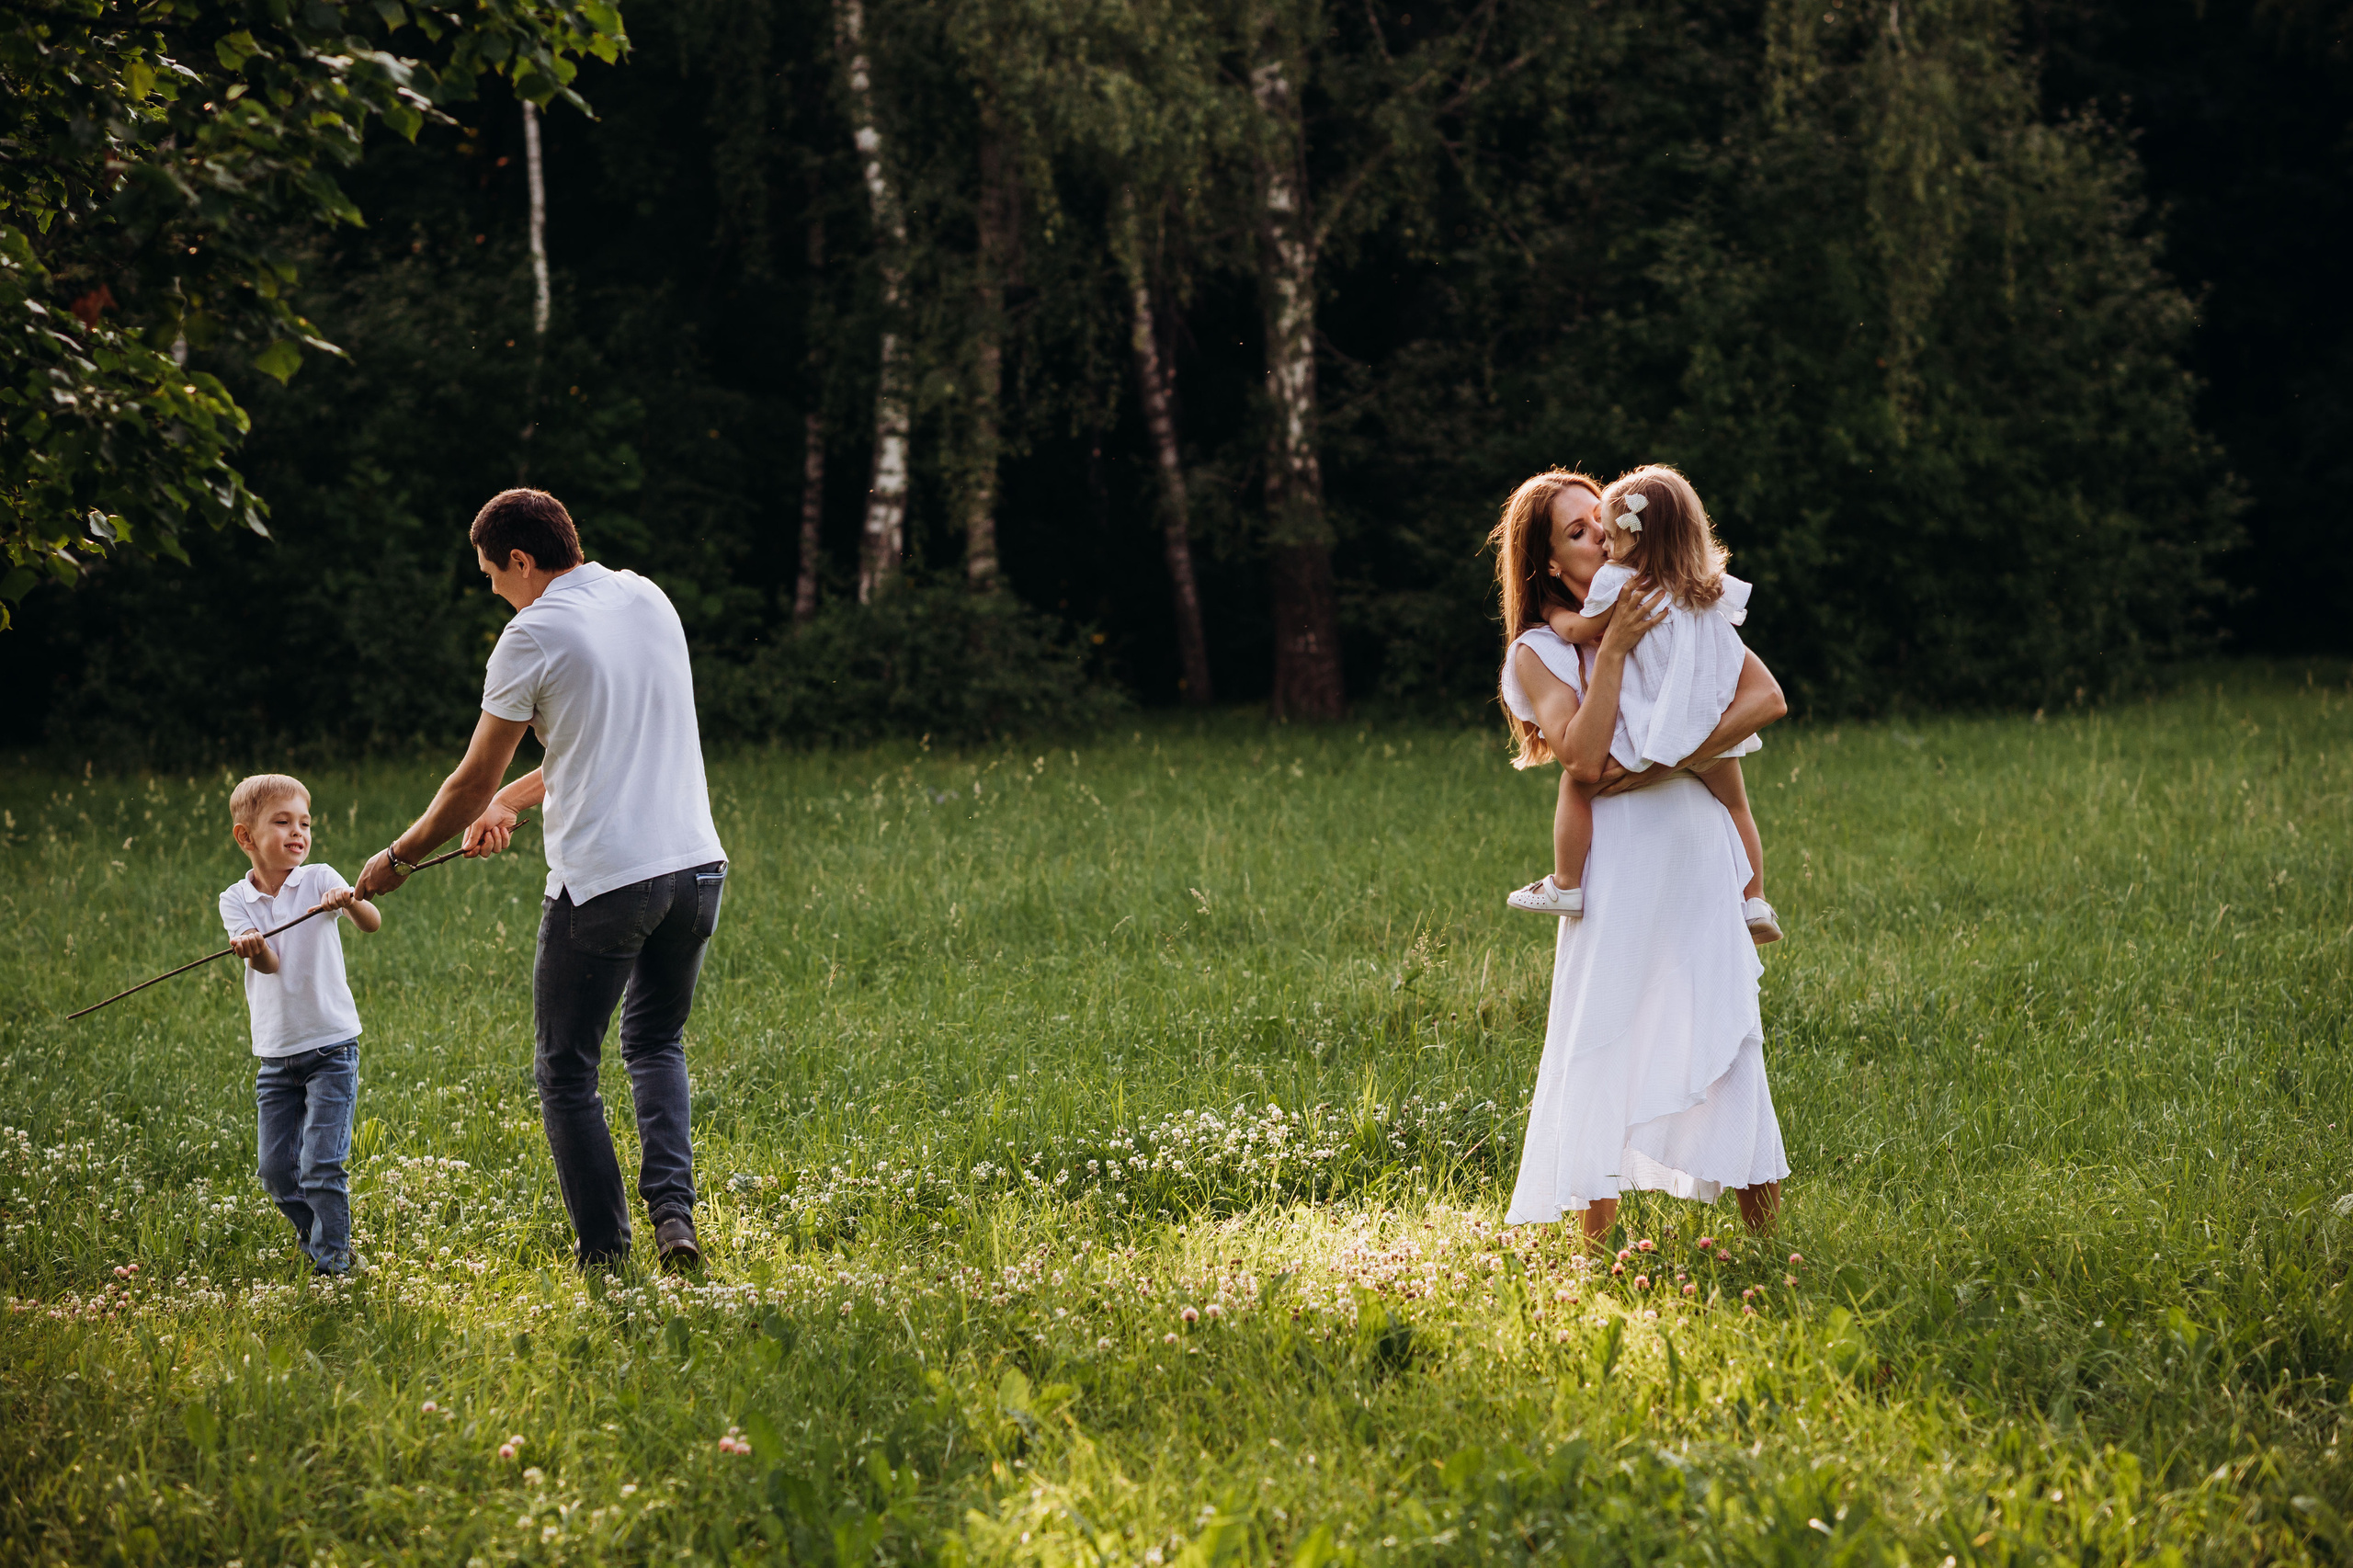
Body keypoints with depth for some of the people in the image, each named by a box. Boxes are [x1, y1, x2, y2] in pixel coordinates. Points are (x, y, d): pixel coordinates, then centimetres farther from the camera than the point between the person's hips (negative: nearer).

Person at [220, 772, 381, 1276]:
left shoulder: (319, 881, -5)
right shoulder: (235, 900, 0)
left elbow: (373, 923, -21)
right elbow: (270, 964, -15)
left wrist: (351, 903, -44)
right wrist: (252, 949, -39)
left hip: (331, 1049, -3)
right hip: (275, 1055, 3)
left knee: (321, 1165, -10)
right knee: (276, 1169, 7)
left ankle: (332, 1261, 1)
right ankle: (313, 1238, 30)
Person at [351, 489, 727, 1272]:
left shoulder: (533, 636, -7)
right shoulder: (649, 600, 12)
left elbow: (474, 780, -1)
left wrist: (397, 858, 13)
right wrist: (513, 800, 31)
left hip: (602, 882, -6)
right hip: (695, 864, 6)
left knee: (565, 1071, 8)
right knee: (657, 1044, 22)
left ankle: (604, 1253, 6)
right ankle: (673, 1211, 2)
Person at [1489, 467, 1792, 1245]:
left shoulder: (1680, 611, 10)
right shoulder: (1540, 652, 4)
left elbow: (1766, 698, -4)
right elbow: (1585, 757, -12)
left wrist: (1665, 765, -13)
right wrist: (1613, 650, -16)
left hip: (1699, 845, 1)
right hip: (1619, 855, -1)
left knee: (1720, 1026, -3)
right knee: (1608, 1034, -3)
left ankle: (1766, 1228, 0)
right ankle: (1598, 1233, 1)